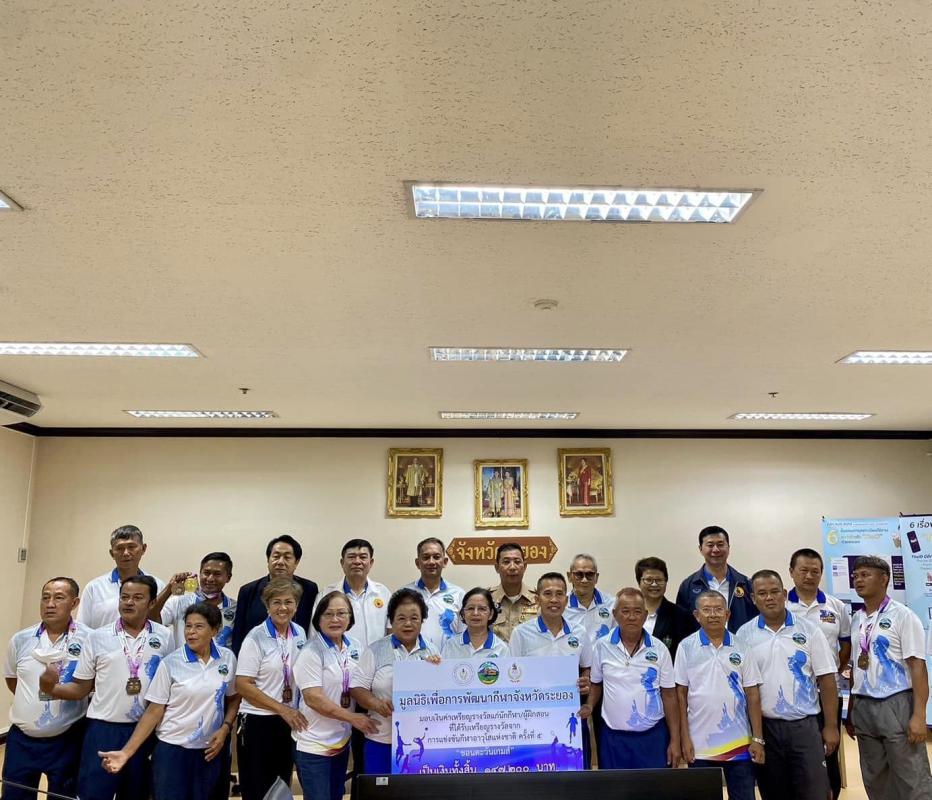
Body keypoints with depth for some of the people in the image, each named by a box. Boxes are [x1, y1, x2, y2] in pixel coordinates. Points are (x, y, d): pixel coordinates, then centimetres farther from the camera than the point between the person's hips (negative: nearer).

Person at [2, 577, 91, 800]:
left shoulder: (89, 639, -13)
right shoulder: (21, 639, -1)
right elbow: (11, 679, 15)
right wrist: (31, 701, 7)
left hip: (67, 740, -3)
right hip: (21, 738, 3)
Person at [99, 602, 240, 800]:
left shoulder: (228, 658, -3)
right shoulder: (170, 663, -10)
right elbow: (153, 711, -7)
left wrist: (226, 728, -4)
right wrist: (126, 752, -13)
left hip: (209, 750, 3)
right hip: (172, 749, -2)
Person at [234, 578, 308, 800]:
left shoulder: (300, 634, 2)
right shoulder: (256, 638, -13)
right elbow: (242, 685, -15)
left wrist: (295, 711, 4)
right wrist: (282, 709, -17)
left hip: (290, 721, 5)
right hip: (258, 722, -5)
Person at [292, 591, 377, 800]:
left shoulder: (356, 647, 2)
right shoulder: (312, 653, -17)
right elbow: (313, 698, -21)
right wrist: (352, 717, -20)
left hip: (343, 739, 6)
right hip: (314, 743, -6)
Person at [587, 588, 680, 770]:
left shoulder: (659, 649, -3)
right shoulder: (602, 646, -3)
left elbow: (669, 695, 1)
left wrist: (675, 740, 0)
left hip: (652, 736, 0)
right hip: (613, 737, 1)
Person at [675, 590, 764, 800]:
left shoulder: (741, 647, 1)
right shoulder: (686, 647, -2)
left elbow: (752, 694, 3)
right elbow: (681, 694, 0)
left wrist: (757, 738, -2)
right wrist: (684, 738, -4)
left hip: (739, 742, 1)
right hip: (700, 743, -1)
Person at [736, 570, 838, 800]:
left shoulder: (808, 630, -1)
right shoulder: (743, 635, 0)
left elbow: (826, 680, 0)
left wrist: (831, 726, -3)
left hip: (804, 725, -1)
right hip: (763, 727, 1)